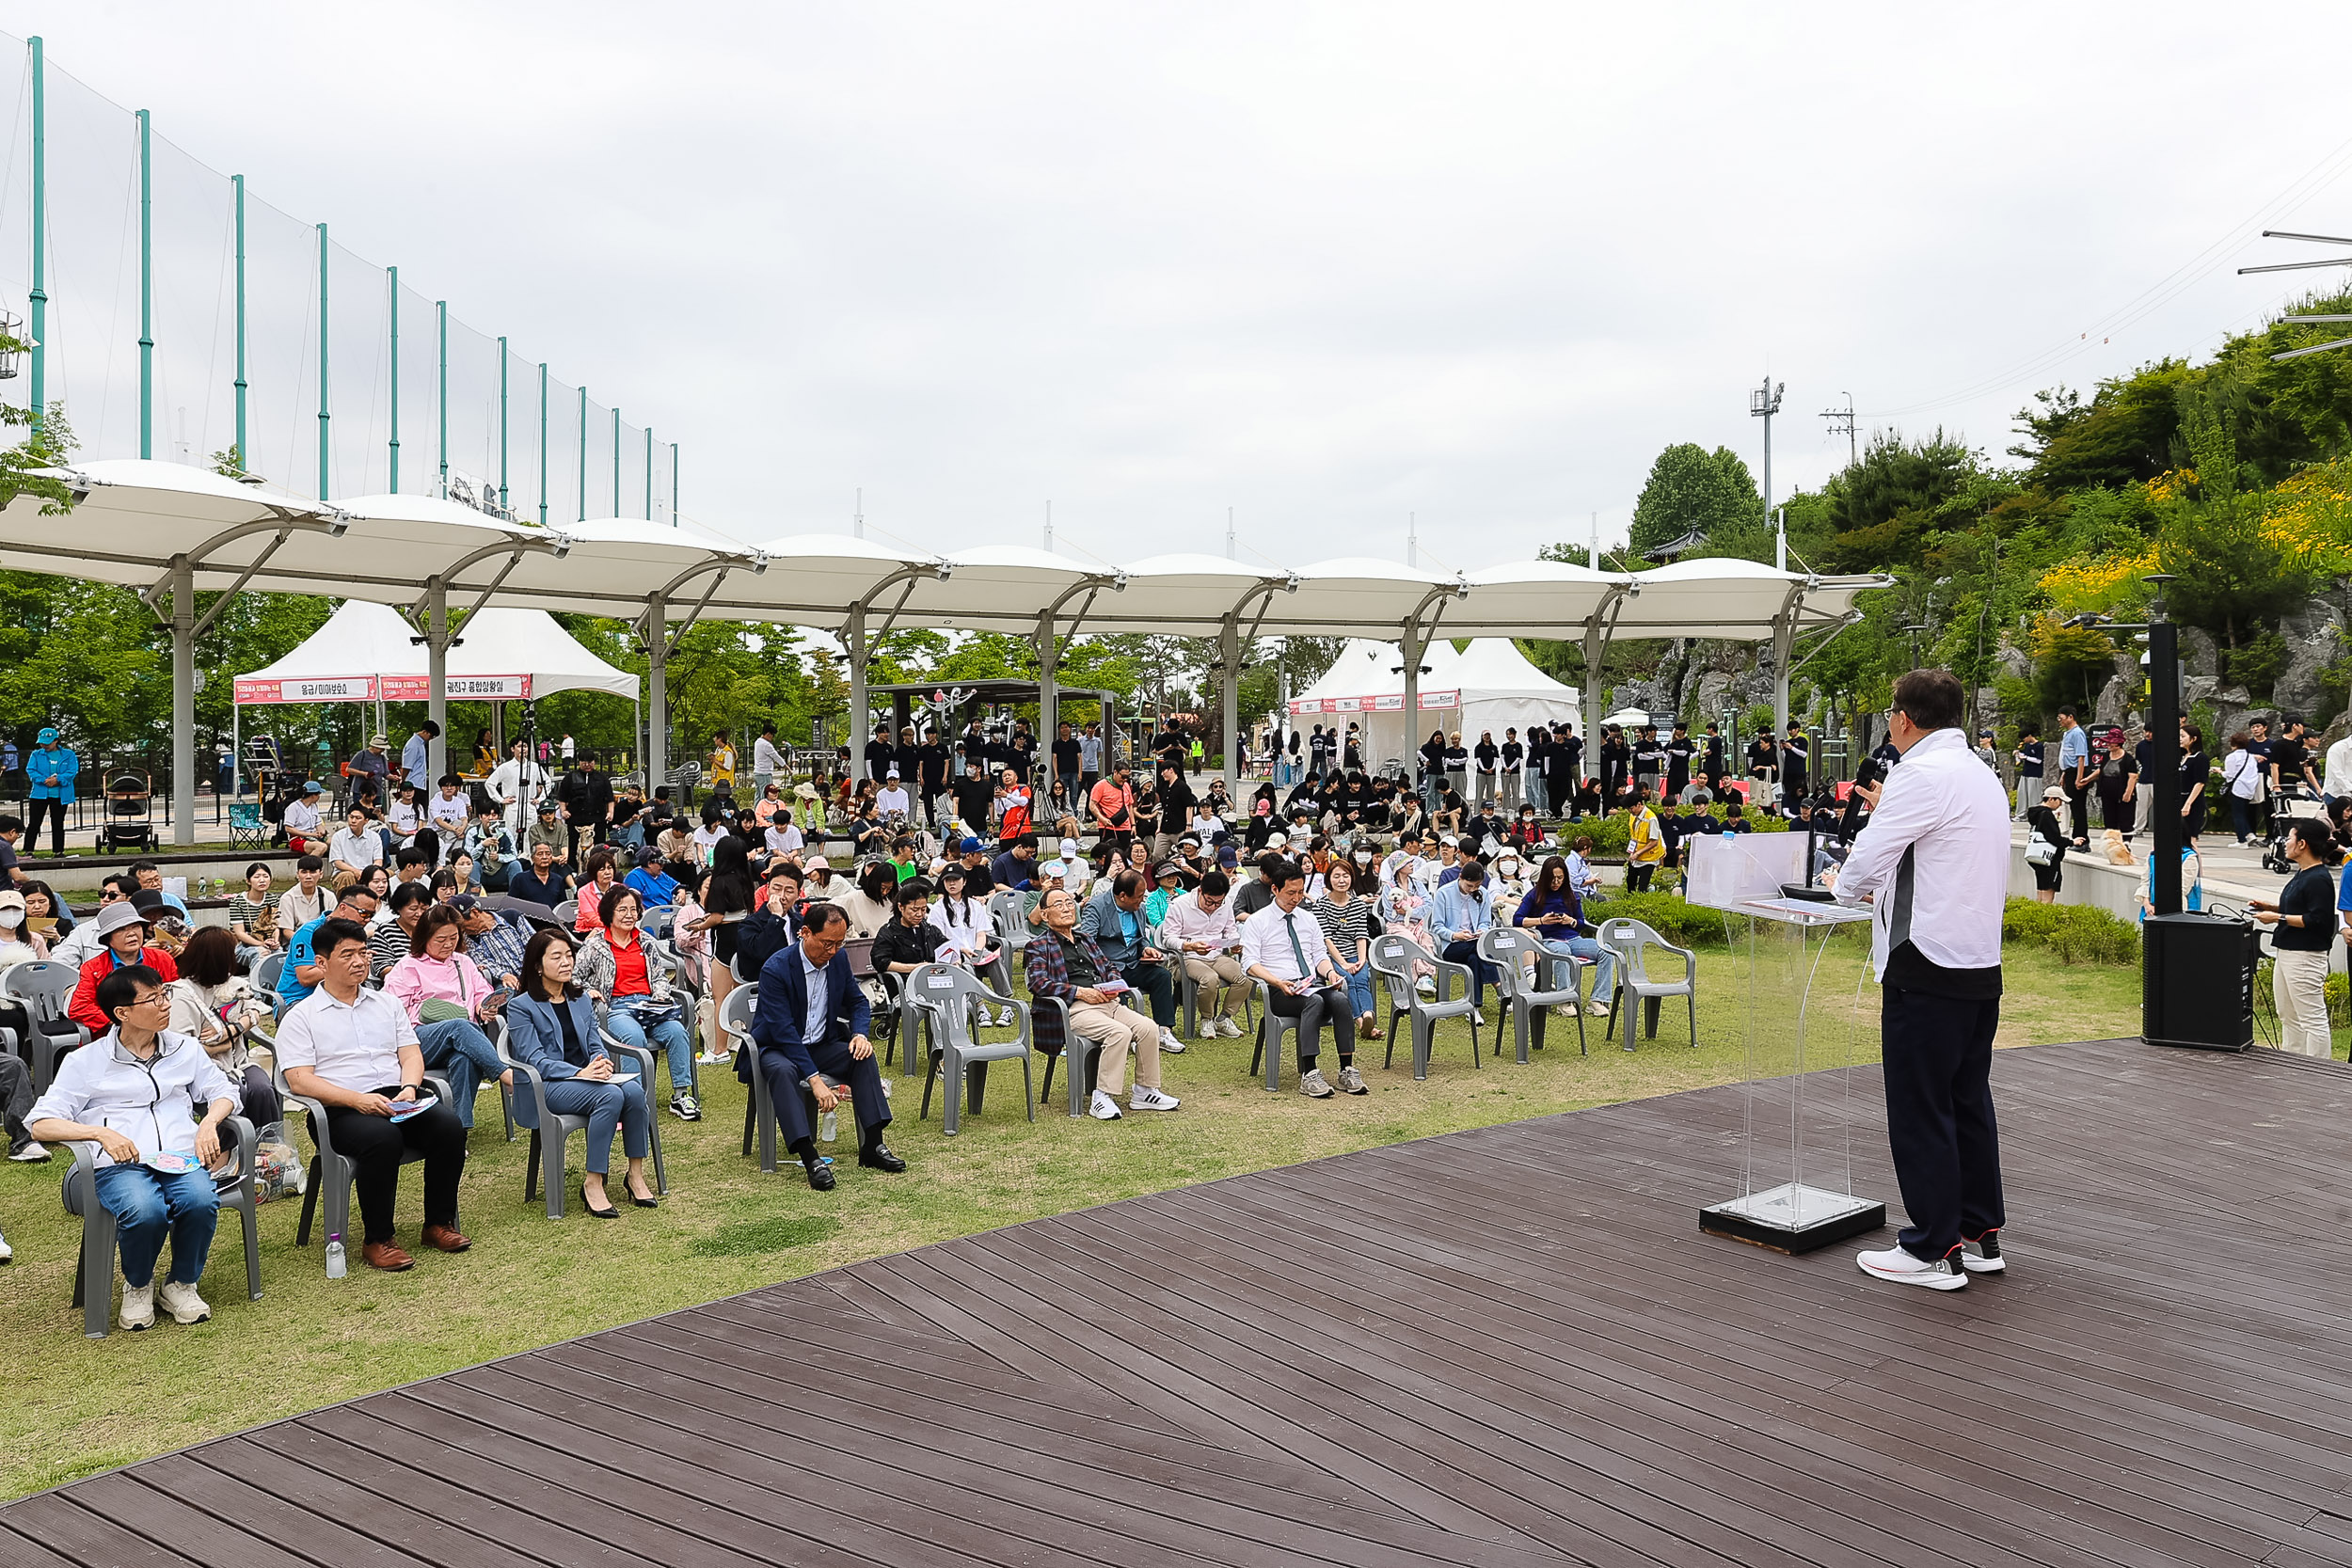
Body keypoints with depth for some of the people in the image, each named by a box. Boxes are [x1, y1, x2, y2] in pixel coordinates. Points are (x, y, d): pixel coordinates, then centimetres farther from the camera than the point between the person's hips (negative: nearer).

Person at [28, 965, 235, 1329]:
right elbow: (40, 1124, 3)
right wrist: (101, 1132, -16)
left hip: (182, 1160, 2)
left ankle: (182, 1285, -4)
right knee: (145, 1212, -36)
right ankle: (137, 1288, -2)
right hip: (120, 1165, -2)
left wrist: (209, 1122, -3)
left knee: (201, 1202, -34)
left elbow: (222, 1092, 22)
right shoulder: (85, 1062, 9)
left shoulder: (185, 1049, 18)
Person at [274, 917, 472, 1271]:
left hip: (398, 1100, 4)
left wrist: (408, 1088, -7)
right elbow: (299, 1080, -5)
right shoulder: (300, 1018, 6)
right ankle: (376, 1241, -21)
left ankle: (438, 1224, -9)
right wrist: (358, 1100, -19)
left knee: (450, 1125, -25)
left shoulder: (387, 1004, 21)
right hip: (341, 1110, -4)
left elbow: (411, 1055, 17)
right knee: (382, 1138, -37)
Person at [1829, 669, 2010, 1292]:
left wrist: (1841, 884, 5)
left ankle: (1934, 1251, 5)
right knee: (1969, 1101, 16)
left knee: (1920, 1111, -1)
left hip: (1928, 970, -9)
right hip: (1982, 964, 9)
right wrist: (1889, 810, 27)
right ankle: (1980, 1234, 25)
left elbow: (1867, 861, -15)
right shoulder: (1984, 776, 14)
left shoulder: (1921, 775, -15)